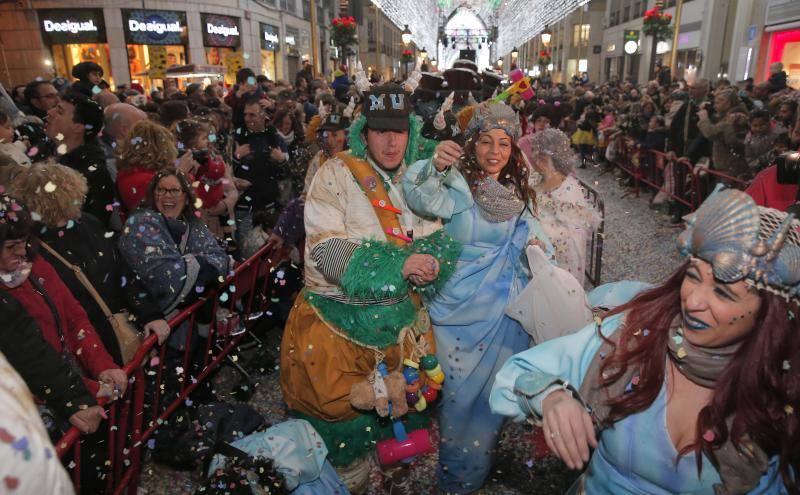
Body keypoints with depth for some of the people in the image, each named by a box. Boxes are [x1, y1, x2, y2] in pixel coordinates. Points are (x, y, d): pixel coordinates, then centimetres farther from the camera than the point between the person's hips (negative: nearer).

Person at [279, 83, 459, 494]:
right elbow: (324, 248, -21)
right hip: (338, 325, -5)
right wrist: (399, 263, -28)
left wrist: (432, 263, -17)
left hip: (400, 320, 5)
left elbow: (437, 240, 7)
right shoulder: (337, 174, -11)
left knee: (405, 413, 21)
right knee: (343, 419, 9)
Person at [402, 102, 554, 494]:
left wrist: (538, 245, -8)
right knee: (461, 391, 9)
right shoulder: (458, 184, -13)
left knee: (497, 390, 17)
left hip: (508, 311, 5)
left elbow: (531, 239, 15)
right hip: (462, 310, -4)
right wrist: (435, 167, -56)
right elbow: (424, 200, -36)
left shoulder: (519, 192, 4)